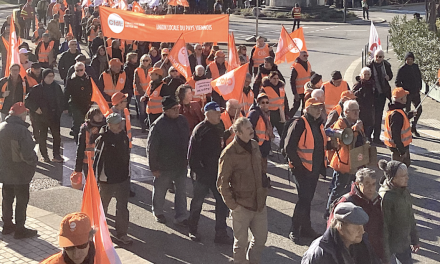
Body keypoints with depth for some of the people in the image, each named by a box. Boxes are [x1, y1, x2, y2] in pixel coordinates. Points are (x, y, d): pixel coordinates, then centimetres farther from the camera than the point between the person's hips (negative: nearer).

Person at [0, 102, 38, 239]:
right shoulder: (22, 130, -25)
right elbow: (27, 154, -26)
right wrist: (34, 161, -7)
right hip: (20, 172, -7)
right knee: (21, 200, 6)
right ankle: (20, 229, 13)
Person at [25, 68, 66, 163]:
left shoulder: (57, 87, 6)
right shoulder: (37, 88, -7)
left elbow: (61, 98, 20)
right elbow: (28, 100, -5)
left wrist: (64, 108, 10)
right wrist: (35, 108, -11)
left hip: (55, 116, 3)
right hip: (42, 116, -3)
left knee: (57, 136, 2)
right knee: (43, 137, 4)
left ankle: (56, 155, 12)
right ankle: (45, 156, 16)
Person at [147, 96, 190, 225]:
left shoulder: (182, 120, -2)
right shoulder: (158, 125, -20)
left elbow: (187, 140, 12)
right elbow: (151, 148, -16)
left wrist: (187, 158, 14)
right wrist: (154, 167, -13)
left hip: (181, 164, 5)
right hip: (164, 166, -5)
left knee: (181, 191, 10)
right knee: (160, 190, 16)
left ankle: (181, 217, 21)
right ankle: (158, 212, 39)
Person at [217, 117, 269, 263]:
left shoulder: (255, 146, 4)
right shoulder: (229, 153, -17)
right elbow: (222, 183, -13)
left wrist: (264, 189, 13)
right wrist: (232, 205, -13)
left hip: (260, 203, 6)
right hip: (242, 207, -6)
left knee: (261, 238, 16)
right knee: (241, 242, 8)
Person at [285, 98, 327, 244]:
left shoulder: (319, 124, 11)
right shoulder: (299, 124, -15)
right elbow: (289, 147, -18)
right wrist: (298, 164, -17)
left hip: (315, 169, 8)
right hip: (302, 169, -8)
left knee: (308, 199, 16)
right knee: (304, 199, -8)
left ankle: (306, 228, 28)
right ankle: (294, 230, 5)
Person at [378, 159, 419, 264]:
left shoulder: (404, 191, -3)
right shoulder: (385, 198, -28)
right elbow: (383, 227, -23)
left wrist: (415, 239, 17)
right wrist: (385, 254, -18)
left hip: (404, 243, 7)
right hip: (391, 246, -7)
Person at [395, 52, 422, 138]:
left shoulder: (415, 67, 6)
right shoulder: (402, 69, -10)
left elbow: (419, 78, 17)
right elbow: (397, 82, -8)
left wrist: (419, 88, 8)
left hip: (416, 93, 6)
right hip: (407, 94, -6)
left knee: (419, 110, 8)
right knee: (407, 111, -1)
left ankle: (413, 128, 24)